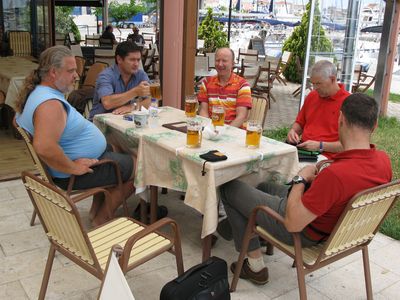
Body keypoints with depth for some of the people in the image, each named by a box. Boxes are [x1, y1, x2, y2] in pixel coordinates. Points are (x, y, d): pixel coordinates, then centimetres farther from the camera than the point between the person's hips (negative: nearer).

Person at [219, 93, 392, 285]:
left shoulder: (336, 174, -40)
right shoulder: (384, 161, -14)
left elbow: (292, 224, -31)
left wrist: (300, 179, -19)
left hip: (307, 233, -8)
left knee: (229, 189, 4)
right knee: (265, 186, 29)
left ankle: (256, 265, 13)